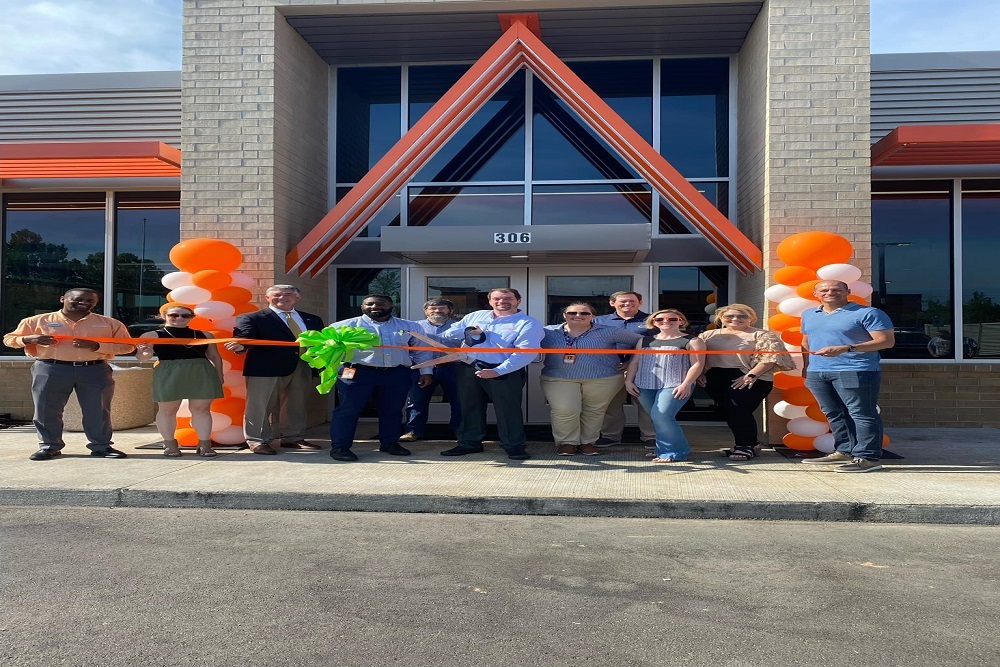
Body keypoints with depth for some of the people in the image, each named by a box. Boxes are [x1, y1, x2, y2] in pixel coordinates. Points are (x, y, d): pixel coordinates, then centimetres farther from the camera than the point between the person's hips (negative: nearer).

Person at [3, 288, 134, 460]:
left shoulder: (110, 323, 6)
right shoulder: (39, 321, 8)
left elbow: (126, 346, 3)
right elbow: (9, 339, 15)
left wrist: (96, 346, -12)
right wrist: (28, 339, -9)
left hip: (95, 371, 0)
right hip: (50, 370, 0)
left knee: (98, 411, 2)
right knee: (47, 410, 4)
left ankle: (101, 446, 13)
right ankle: (49, 446, 19)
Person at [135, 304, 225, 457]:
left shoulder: (204, 335, 12)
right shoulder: (152, 335, 4)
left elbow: (215, 356, 16)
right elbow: (143, 357, -2)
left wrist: (219, 376, 10)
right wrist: (144, 353, -24)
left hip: (202, 374, 2)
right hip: (169, 375, -2)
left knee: (201, 409, 2)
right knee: (167, 409, 4)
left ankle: (205, 444, 8)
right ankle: (170, 444, 16)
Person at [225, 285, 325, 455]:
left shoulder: (313, 320, 14)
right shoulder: (252, 318, 0)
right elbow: (243, 336, -15)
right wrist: (240, 345, -38)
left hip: (301, 371, 4)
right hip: (265, 370, -4)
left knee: (295, 407, 13)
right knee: (259, 407, 1)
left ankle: (292, 438, 26)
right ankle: (258, 441, 12)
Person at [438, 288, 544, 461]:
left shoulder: (529, 324, -4)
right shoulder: (475, 316, 13)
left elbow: (526, 353, -16)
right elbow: (448, 335, 15)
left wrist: (498, 371, -24)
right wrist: (466, 331, -7)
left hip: (504, 373, -4)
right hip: (468, 370, 5)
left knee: (508, 410, 1)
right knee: (470, 408, 12)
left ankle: (514, 446, 15)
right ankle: (469, 443, 26)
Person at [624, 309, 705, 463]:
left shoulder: (692, 341, 2)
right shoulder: (645, 341, 15)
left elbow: (697, 363, -6)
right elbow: (634, 362, 16)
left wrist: (686, 384, -15)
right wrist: (629, 381, 7)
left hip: (674, 386, -5)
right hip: (645, 386, 6)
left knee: (661, 416, -18)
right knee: (656, 419, 7)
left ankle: (675, 452, -5)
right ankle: (662, 449, 21)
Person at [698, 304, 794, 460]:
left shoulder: (761, 335, 0)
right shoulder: (708, 335, 14)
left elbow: (769, 356, -11)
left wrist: (751, 375, -19)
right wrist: (699, 373, -3)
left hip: (749, 380, -5)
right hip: (716, 379, 5)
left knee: (739, 412, -13)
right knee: (728, 413, 6)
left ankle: (746, 447, 4)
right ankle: (741, 444, 21)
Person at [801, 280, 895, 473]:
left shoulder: (867, 313, -3)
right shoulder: (809, 315, 18)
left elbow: (886, 341, -10)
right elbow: (806, 343, 28)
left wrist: (844, 349, -19)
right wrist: (807, 366, 16)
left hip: (855, 372, -6)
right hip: (817, 373, 7)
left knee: (862, 414, -6)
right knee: (834, 414, 10)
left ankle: (868, 457, -4)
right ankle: (845, 451, 19)